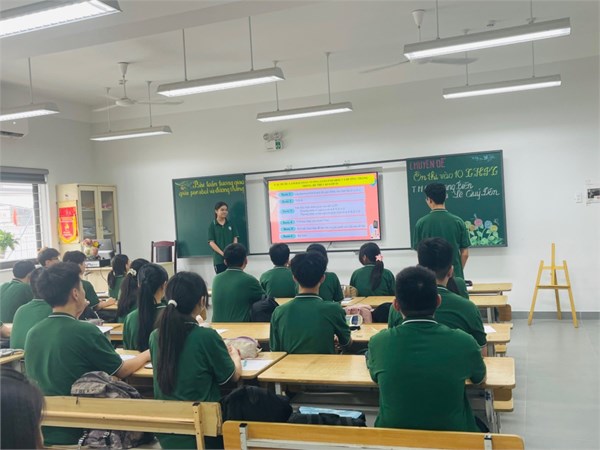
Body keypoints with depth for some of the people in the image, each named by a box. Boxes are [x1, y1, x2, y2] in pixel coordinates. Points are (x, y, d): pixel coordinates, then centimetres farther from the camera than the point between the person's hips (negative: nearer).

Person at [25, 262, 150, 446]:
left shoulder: (32, 333, -2)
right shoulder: (86, 331, -19)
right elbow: (121, 371, -4)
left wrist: (77, 311, 13)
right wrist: (148, 354, 15)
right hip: (76, 432, -6)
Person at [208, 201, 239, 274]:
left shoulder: (231, 224, 7)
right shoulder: (212, 226, -1)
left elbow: (235, 239, 5)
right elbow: (211, 242, -6)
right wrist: (222, 253, -17)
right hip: (219, 259, -2)